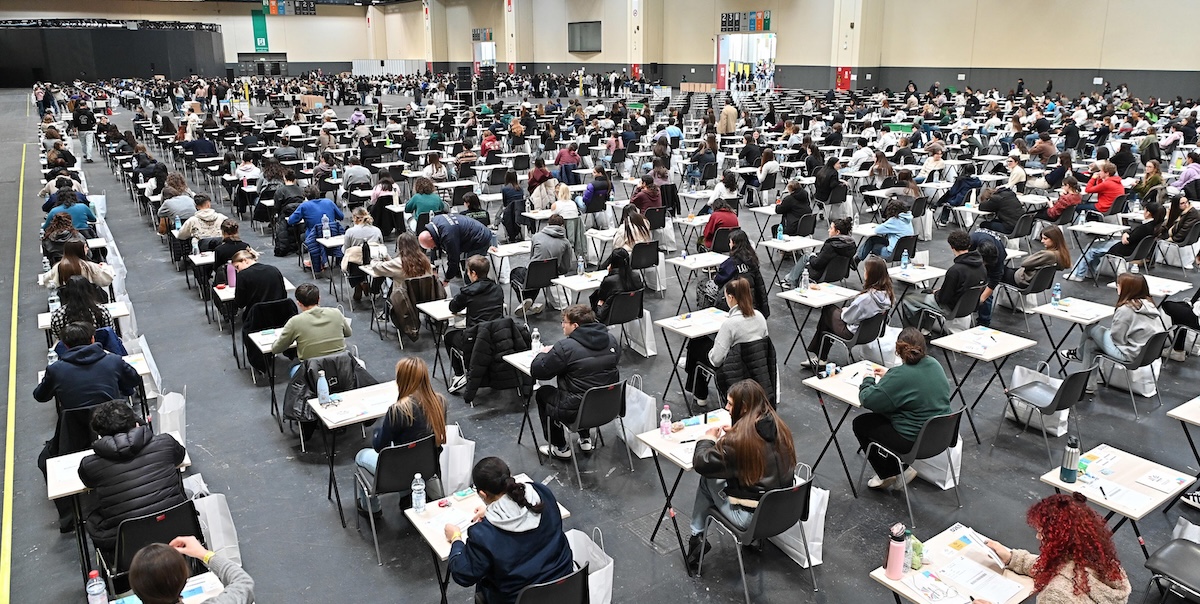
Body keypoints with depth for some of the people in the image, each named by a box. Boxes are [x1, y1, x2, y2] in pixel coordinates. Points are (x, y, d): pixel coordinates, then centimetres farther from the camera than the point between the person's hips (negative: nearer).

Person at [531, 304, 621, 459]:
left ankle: (560, 448, 26)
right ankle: (585, 439, 34)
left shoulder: (565, 347, -20)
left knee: (542, 393, 21)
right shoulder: (611, 340, 0)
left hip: (576, 412, -6)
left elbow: (537, 371, -11)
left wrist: (542, 354, 12)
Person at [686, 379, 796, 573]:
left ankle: (697, 537, 24)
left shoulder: (738, 440, -24)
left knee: (707, 479, 11)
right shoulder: (778, 427, -3)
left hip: (753, 518, -7)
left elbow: (701, 463, -16)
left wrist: (708, 439, 1)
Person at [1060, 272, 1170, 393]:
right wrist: (1110, 331, 10)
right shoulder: (1149, 303, -1)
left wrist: (1107, 331, 2)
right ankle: (1088, 385, 28)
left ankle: (1080, 354, 35)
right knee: (1090, 344, 17)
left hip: (1130, 354, -8)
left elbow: (1116, 338, -18)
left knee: (1091, 328, 3)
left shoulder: (1125, 310, -25)